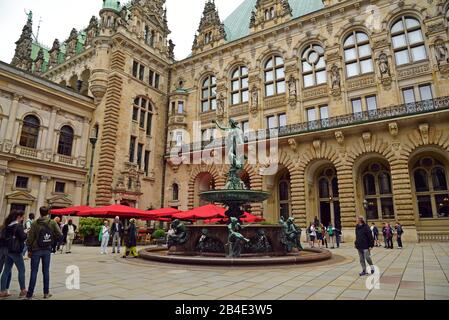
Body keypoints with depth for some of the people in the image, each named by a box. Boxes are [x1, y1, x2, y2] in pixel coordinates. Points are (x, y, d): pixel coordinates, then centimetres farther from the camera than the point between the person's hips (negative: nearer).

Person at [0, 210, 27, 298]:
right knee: (21, 270, 3)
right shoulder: (18, 226, -16)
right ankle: (23, 291, 10)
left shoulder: (7, 226, 8)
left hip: (8, 250, 7)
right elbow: (23, 237, -17)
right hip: (16, 251, -7)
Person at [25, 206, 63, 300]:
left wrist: (29, 250, 4)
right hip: (47, 250, 1)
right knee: (46, 271, 9)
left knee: (34, 271, 6)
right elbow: (60, 234, -8)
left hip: (36, 250, -1)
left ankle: (30, 293, 10)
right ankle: (46, 293, 15)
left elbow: (30, 238, -5)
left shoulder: (35, 224, -7)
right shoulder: (52, 223, -4)